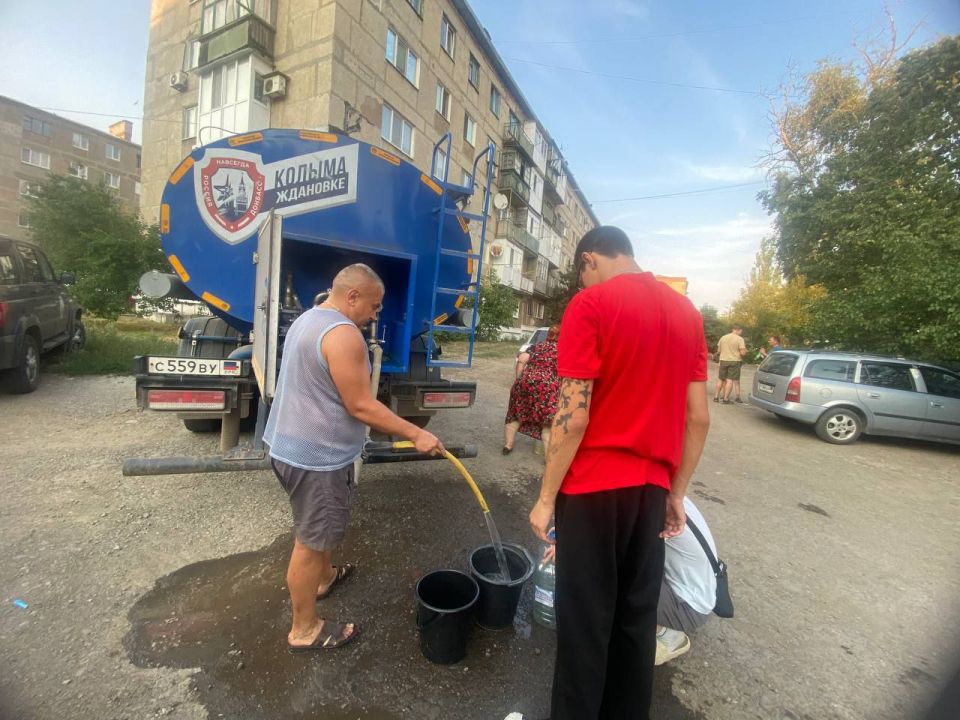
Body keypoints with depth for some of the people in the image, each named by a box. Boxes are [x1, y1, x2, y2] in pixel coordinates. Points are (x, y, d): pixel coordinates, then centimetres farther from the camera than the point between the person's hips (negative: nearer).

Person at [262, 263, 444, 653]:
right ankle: (304, 629, 26)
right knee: (310, 541, 6)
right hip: (317, 456, -10)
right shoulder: (343, 334, -24)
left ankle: (324, 577, 51)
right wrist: (417, 435, -17)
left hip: (293, 445, 10)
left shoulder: (308, 319, 10)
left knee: (319, 526, 29)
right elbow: (361, 406, -24)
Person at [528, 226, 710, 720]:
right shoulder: (687, 312, 8)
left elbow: (573, 415, -17)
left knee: (585, 618, 9)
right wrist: (676, 492, 15)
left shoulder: (590, 304, -12)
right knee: (638, 613, 20)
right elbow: (699, 417, 7)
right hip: (652, 486, 6)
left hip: (595, 485, -6)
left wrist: (546, 498, -7)